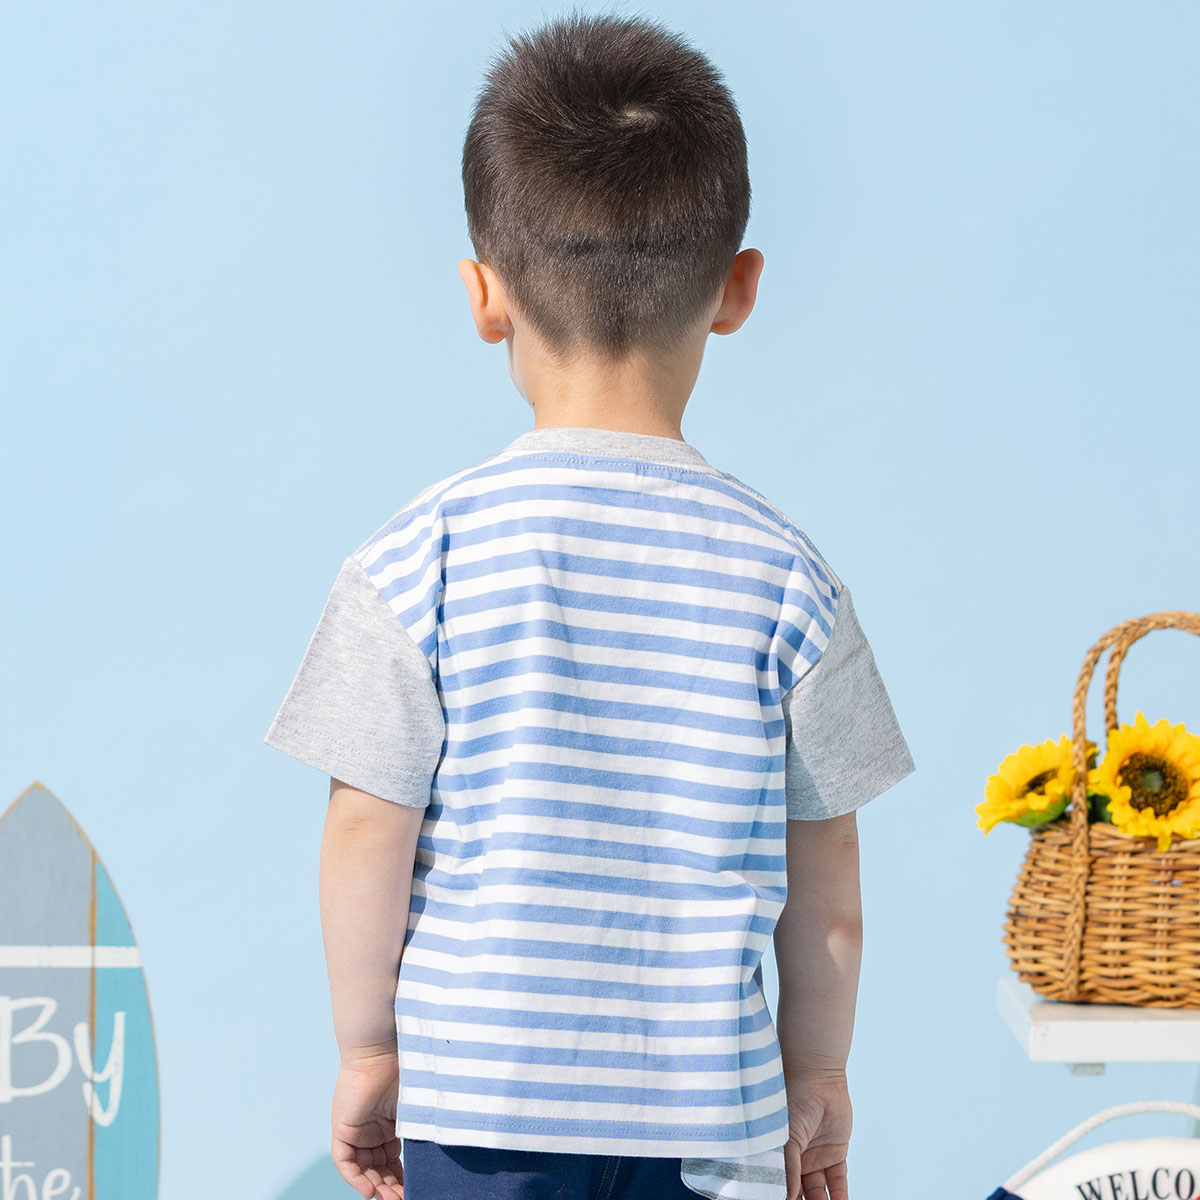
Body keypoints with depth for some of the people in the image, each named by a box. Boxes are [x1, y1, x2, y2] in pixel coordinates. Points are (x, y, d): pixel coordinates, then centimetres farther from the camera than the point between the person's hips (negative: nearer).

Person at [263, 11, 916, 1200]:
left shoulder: (423, 555, -10)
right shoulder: (781, 571, -6)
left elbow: (366, 833, -6)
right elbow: (823, 870, 1)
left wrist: (366, 1047, 8)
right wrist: (819, 1072, 15)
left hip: (476, 1099, 0)